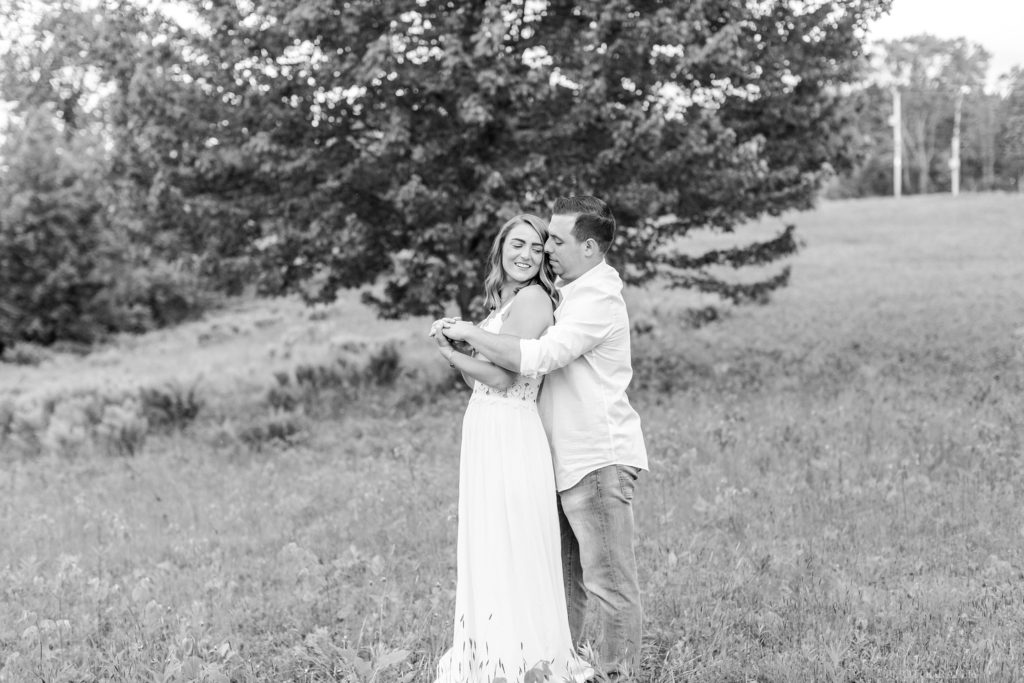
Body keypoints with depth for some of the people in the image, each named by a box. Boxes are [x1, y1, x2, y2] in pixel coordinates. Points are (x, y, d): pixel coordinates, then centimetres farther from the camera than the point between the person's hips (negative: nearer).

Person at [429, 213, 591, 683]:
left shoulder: (532, 299, -11)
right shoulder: (502, 303, 17)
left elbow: (502, 377, -17)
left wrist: (450, 351, -7)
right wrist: (455, 349, 2)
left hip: (511, 439, -9)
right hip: (484, 434, 9)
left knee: (511, 554, -4)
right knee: (489, 553, 13)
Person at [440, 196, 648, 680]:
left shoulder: (598, 300, -16)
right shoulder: (568, 291, 16)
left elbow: (536, 358, -25)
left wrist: (470, 333, -15)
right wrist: (469, 343, 8)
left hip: (599, 459, -10)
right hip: (568, 459, 10)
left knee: (608, 580, -2)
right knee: (561, 572, 13)